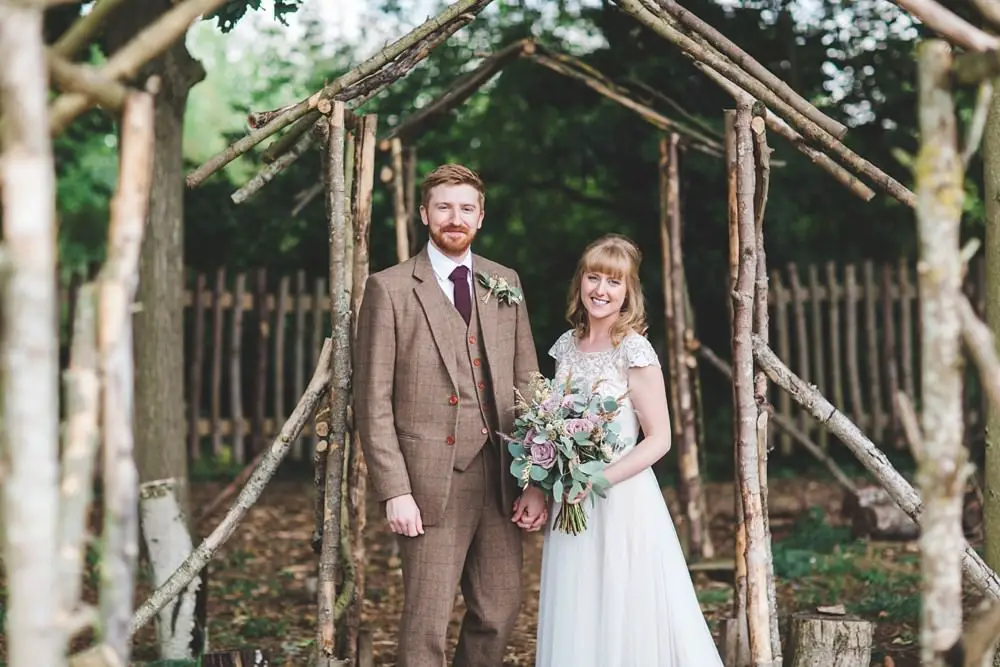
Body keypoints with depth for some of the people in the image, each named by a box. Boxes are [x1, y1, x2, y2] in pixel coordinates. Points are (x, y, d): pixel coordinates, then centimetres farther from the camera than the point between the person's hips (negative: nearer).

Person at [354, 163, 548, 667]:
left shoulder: (505, 284, 11)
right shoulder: (389, 289, -3)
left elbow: (527, 385, 10)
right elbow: (372, 402, -5)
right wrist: (394, 492, -12)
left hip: (501, 479, 5)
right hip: (432, 482, -4)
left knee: (499, 612, 10)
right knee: (426, 625, 0)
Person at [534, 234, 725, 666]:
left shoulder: (634, 350, -11)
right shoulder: (568, 345, 7)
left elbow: (659, 439, -12)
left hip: (623, 500, -6)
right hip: (573, 502, 6)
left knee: (627, 618, 0)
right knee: (576, 620, 10)